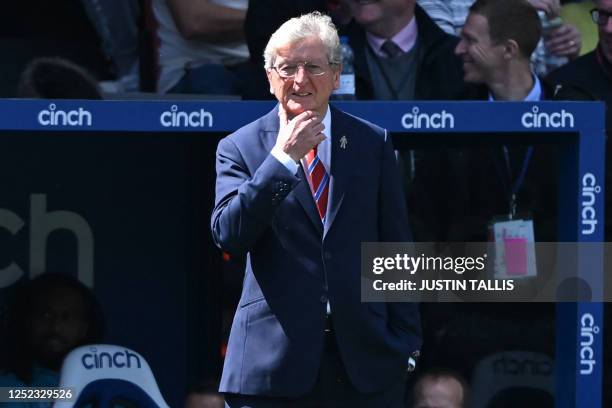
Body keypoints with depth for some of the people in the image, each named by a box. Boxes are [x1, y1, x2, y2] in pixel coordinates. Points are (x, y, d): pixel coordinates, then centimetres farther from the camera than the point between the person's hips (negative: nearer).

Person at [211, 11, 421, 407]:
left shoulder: (373, 143, 9)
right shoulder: (240, 148, 4)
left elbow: (397, 247, 10)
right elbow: (228, 235, -10)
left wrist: (405, 340, 5)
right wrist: (283, 157, -15)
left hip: (366, 359, 1)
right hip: (273, 360, -1)